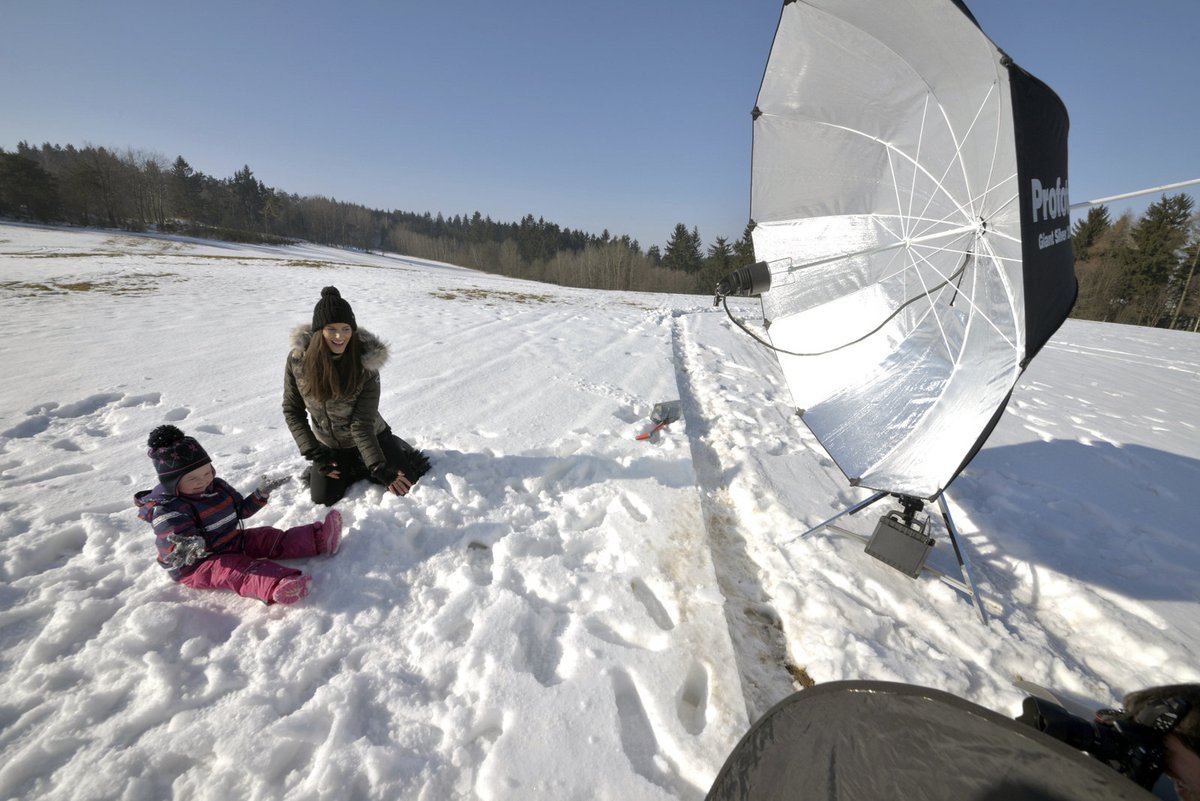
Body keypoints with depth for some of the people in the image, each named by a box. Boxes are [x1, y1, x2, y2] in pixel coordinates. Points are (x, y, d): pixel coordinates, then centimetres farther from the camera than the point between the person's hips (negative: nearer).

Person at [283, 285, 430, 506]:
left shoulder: (366, 364, -25)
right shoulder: (297, 358, -19)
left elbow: (362, 425, -24)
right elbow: (292, 410, -8)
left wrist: (380, 467, -35)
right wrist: (315, 454, -14)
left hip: (369, 437, -2)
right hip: (328, 444, 2)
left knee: (404, 484, -9)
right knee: (324, 499, -4)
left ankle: (397, 448, 20)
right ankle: (351, 467, 22)